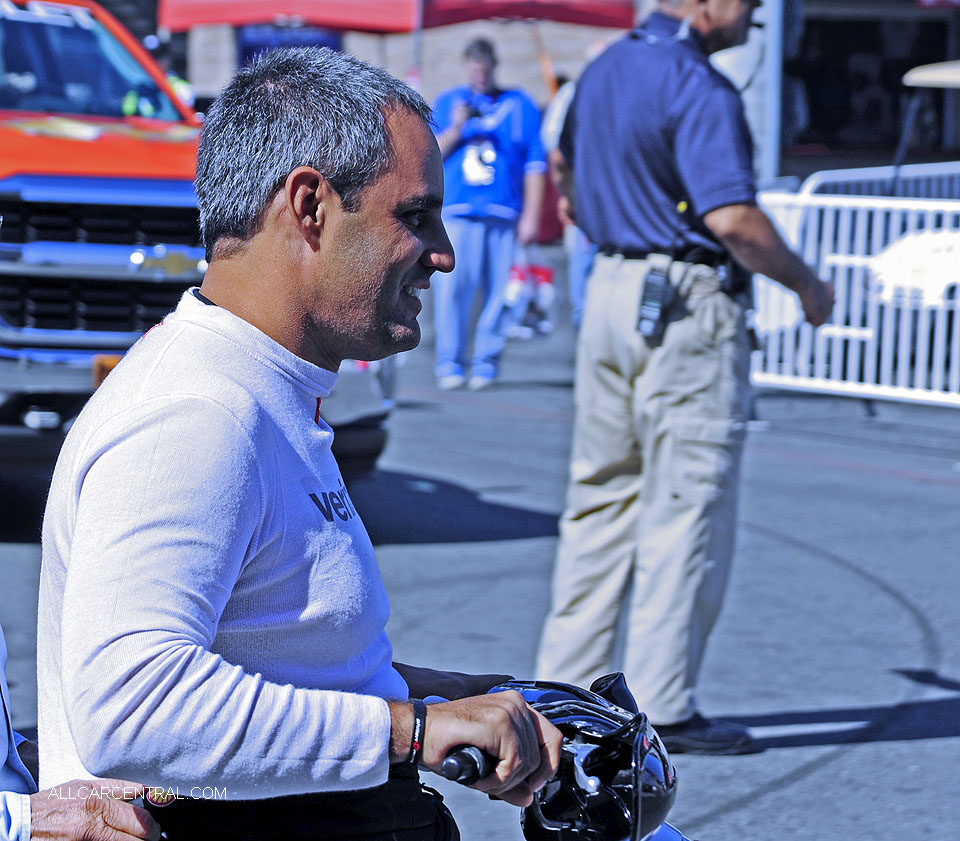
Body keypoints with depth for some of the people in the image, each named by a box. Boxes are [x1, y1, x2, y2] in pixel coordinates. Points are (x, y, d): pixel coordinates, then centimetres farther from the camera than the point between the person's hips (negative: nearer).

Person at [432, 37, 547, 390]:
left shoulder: (519, 106, 11)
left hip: (502, 213, 0)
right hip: (455, 211, 0)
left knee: (496, 289, -4)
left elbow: (535, 163, 8)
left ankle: (486, 362, 2)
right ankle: (449, 363, -5)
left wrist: (530, 215, 2)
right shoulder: (447, 103, 16)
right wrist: (456, 129, -5)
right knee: (451, 287, -9)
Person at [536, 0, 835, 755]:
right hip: (686, 306, -9)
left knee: (603, 494, 15)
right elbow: (733, 219, -25)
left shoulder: (605, 68, 11)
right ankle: (662, 706, 0)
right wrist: (807, 283, -11)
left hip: (610, 289, 9)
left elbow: (564, 164, 27)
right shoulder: (698, 88, -17)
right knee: (688, 508, -2)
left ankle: (567, 679, 19)